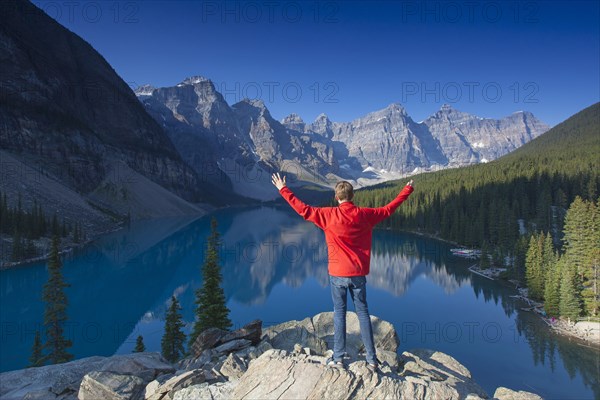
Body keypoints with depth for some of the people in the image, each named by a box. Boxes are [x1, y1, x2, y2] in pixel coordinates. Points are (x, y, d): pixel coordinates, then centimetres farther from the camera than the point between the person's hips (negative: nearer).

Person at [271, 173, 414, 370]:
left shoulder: (329, 215, -12)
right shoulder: (364, 215, -4)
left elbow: (304, 210, -9)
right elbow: (388, 209, 8)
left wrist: (283, 189, 0)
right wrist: (407, 190, 21)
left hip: (337, 273, -2)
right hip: (359, 273, 2)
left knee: (339, 313, 9)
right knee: (362, 312, 11)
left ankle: (338, 357, 15)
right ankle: (372, 359, 15)